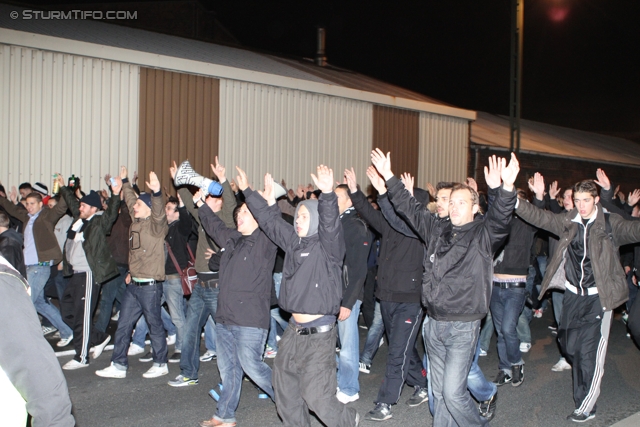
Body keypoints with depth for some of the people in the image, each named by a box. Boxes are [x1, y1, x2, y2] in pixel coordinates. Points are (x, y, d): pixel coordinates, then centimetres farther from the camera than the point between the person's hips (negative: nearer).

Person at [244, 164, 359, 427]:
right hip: (294, 330, 8)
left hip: (318, 333, -8)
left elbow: (330, 222, -31)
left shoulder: (327, 245, -11)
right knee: (284, 386, 17)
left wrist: (327, 194, -48)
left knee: (316, 395, -4)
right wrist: (246, 191, 16)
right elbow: (269, 219, 14)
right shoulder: (294, 242, 8)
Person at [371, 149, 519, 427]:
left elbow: (501, 217, -24)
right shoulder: (437, 231, 9)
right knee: (439, 392, 14)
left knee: (453, 393, -6)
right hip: (435, 323, 6)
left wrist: (504, 189, -44)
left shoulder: (483, 234, -5)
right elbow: (409, 209, 13)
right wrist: (389, 177, 9)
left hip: (463, 326, -5)